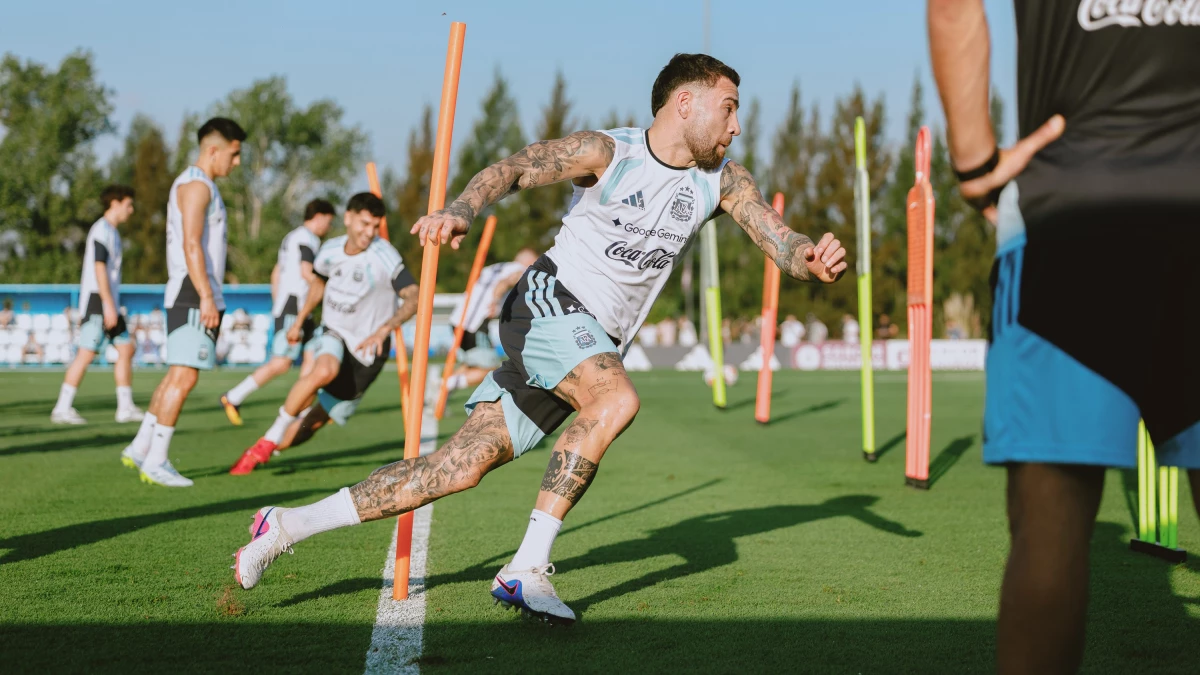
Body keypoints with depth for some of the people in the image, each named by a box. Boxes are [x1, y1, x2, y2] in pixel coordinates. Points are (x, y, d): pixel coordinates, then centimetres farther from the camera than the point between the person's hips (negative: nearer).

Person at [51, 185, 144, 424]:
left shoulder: (111, 232, 19)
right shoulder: (102, 229, -11)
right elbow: (99, 267, -18)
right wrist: (108, 305, -23)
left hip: (109, 302, 10)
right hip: (98, 300, -10)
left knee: (126, 349, 7)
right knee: (86, 353, -10)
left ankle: (125, 407, 10)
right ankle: (62, 409, -7)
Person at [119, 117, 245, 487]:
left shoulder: (199, 185, 21)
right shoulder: (196, 185, -11)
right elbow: (191, 245, -20)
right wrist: (206, 297, -24)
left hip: (198, 295, 11)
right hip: (194, 294, -11)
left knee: (177, 374, 13)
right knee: (184, 375, -11)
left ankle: (140, 449, 17)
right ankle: (155, 462, -9)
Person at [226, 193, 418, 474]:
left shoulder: (384, 256, -20)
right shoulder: (330, 250, -2)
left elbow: (413, 297, -30)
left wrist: (384, 330, -44)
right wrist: (299, 321, 26)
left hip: (366, 350, -2)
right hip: (334, 335, 2)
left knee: (315, 421, -1)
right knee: (324, 371, -34)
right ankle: (268, 441, -21)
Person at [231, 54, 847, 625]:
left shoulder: (723, 182, 5)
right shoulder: (606, 152, -10)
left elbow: (781, 241, -3)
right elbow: (515, 169, -15)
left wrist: (812, 259, -27)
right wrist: (461, 210, -35)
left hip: (595, 345, 5)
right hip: (548, 304, -5)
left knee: (463, 465, -5)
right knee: (617, 399, -34)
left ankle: (287, 525, 3)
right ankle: (526, 570, -29)